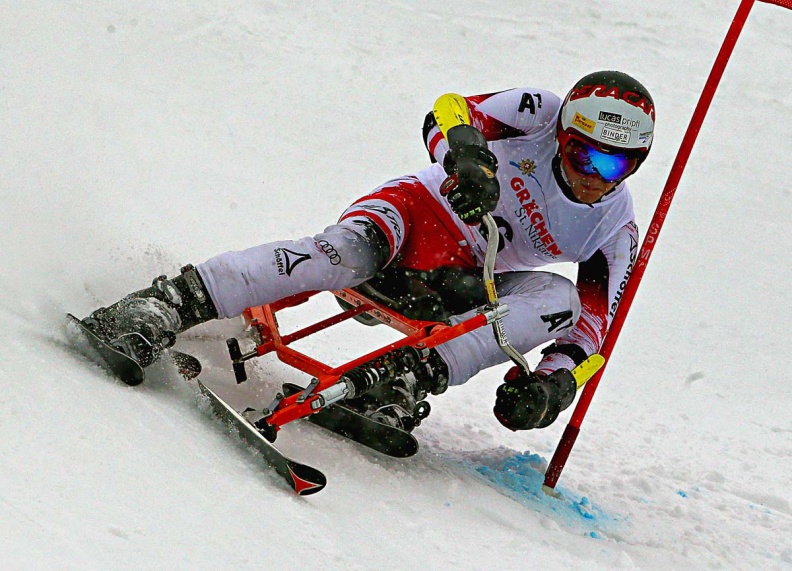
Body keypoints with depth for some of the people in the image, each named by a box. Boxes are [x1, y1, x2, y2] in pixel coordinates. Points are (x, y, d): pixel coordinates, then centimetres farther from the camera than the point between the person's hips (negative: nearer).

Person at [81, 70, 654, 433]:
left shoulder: (616, 228, -5)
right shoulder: (541, 113, -10)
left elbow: (592, 325, -4)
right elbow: (448, 111, -19)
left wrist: (554, 382, -24)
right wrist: (465, 152, -43)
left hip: (462, 287, 3)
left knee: (558, 298, -25)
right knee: (345, 253, -37)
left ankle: (413, 380, -39)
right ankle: (170, 304, -44)